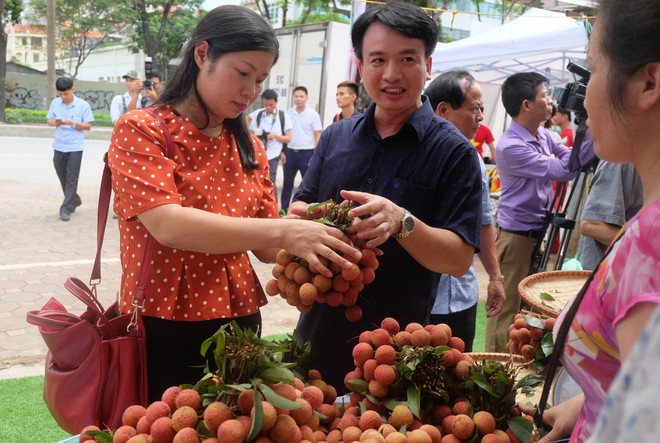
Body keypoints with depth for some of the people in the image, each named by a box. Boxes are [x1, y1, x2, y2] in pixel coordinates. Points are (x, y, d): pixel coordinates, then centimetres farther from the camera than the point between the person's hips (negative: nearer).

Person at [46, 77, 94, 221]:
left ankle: (66, 209, -2)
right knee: (63, 177, 13)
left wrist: (73, 123, -21)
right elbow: (49, 121, 9)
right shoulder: (55, 103, 2)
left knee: (71, 179, -5)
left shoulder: (83, 105, -8)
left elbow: (88, 126, -6)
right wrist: (55, 122, -15)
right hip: (59, 147, 4)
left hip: (75, 147, -4)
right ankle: (74, 200, 33)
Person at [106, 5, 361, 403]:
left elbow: (266, 248, 7)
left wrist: (306, 238, -15)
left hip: (238, 325, 5)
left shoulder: (251, 150, 8)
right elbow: (167, 225, -24)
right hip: (162, 329, -5)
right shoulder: (140, 130, -9)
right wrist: (282, 231, -30)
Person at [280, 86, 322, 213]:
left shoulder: (313, 115, -4)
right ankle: (284, 209, 19)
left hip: (306, 153, -3)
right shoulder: (288, 113, 5)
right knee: (287, 182, 10)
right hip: (290, 152, 3)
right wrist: (283, 152, 4)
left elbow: (317, 136, -3)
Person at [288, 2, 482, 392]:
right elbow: (302, 208, 10)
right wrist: (300, 217, -14)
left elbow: (459, 259, -14)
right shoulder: (336, 137, 5)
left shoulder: (454, 152, -10)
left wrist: (401, 222, -32)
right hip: (318, 335, 5)